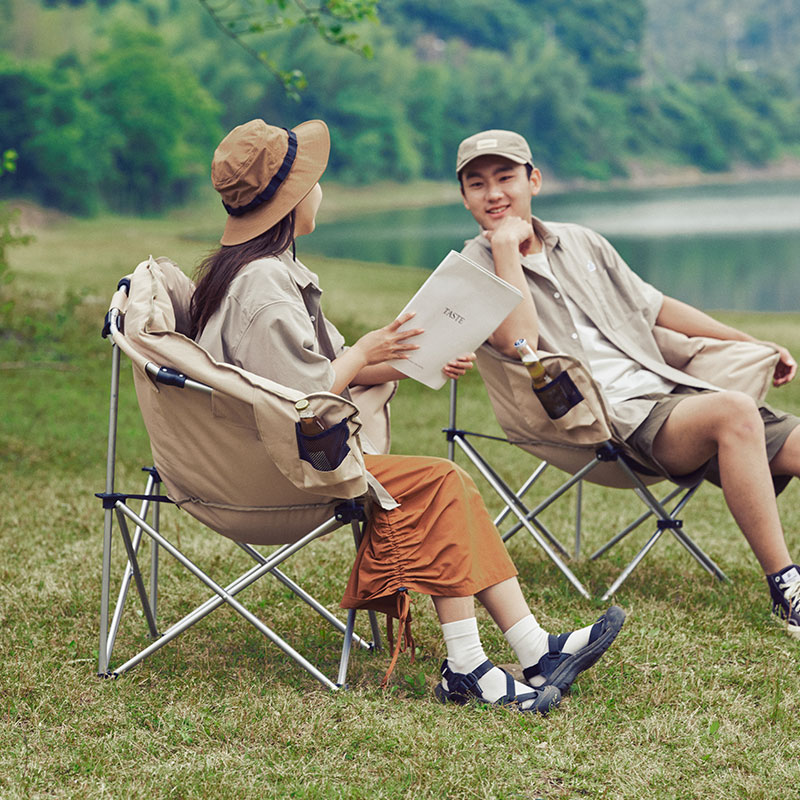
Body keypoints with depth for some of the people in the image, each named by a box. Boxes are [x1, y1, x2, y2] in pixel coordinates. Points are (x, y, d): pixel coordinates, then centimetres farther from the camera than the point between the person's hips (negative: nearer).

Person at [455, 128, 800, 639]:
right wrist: (506, 242, -10)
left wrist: (753, 345, 29)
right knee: (735, 411, -33)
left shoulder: (582, 243, 21)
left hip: (671, 390, 7)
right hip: (610, 419, -7)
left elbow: (655, 307, 30)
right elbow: (518, 341, -17)